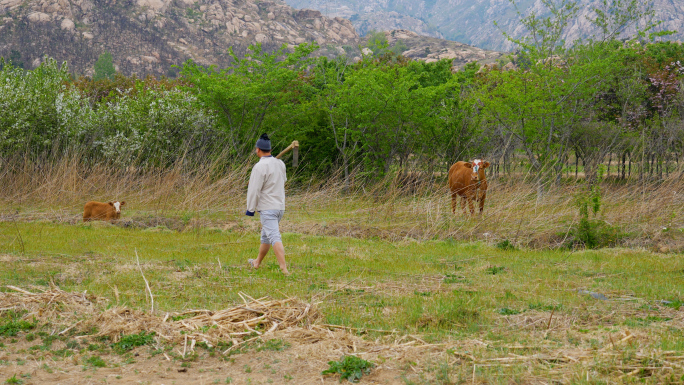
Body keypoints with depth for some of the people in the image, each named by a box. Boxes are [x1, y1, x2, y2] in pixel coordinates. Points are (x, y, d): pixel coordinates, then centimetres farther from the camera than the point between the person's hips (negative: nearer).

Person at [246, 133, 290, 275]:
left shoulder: (260, 167, -16)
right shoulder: (280, 164, 6)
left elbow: (254, 190, -15)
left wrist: (250, 209, -7)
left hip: (267, 208, -8)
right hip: (280, 206, 8)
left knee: (274, 237, -14)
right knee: (265, 235, 21)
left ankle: (284, 267, -24)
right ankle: (257, 263, 34)